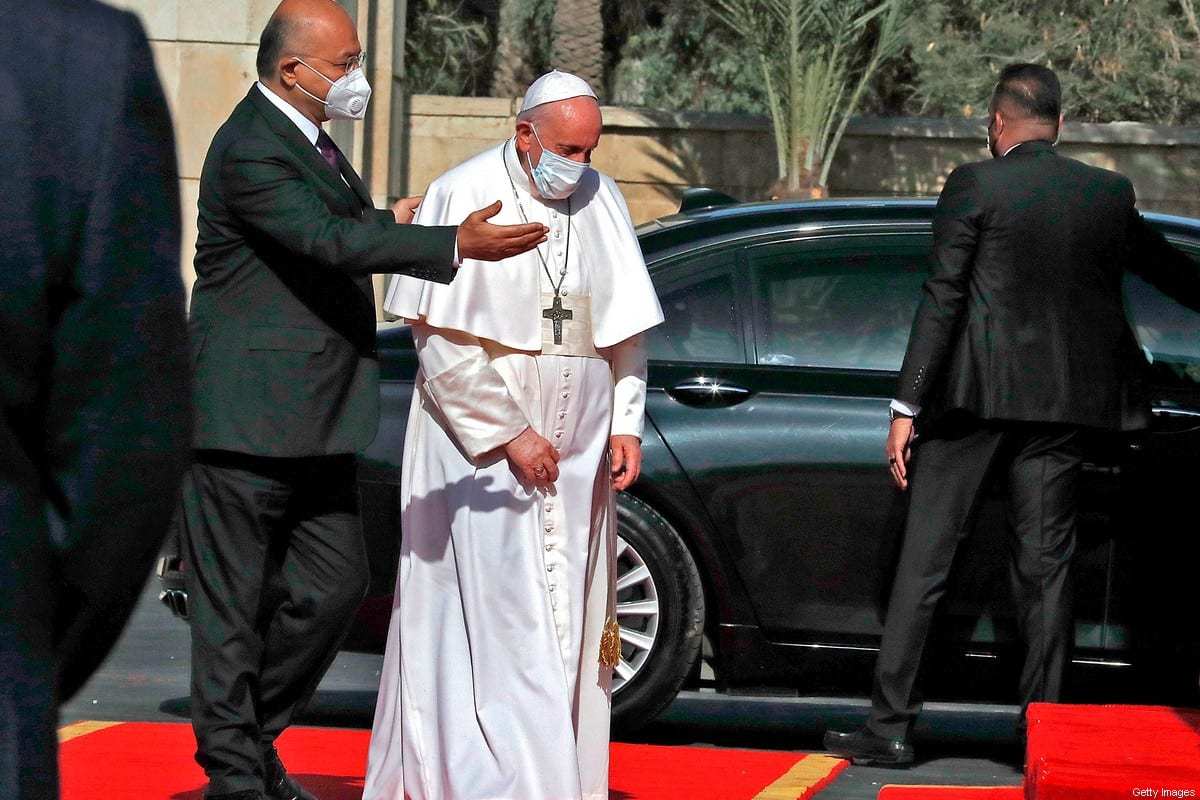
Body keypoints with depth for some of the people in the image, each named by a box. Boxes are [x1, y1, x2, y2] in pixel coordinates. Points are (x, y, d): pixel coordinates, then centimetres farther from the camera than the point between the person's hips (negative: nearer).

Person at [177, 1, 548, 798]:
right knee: (234, 602, 0)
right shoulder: (250, 151, -18)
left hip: (315, 418, 10)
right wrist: (455, 243, -36)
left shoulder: (304, 137, 14)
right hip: (247, 417, -10)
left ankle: (253, 735, 23)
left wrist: (392, 220, 11)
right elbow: (331, 241, -29)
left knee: (336, 582, 10)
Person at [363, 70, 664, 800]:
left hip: (574, 454, 5)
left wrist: (625, 424, 2)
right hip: (480, 449, -5)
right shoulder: (464, 197, -9)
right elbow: (441, 339, -11)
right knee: (497, 625, -10)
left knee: (566, 626, 5)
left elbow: (625, 329, 14)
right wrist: (507, 434, -14)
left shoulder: (600, 200, 6)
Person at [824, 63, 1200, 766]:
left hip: (975, 397, -3)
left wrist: (908, 407, -6)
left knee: (924, 563, 1)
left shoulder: (975, 186, -5)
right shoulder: (1110, 194, 7)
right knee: (1047, 566, 7)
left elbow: (941, 301, -8)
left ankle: (891, 726, 0)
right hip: (1061, 405, 3)